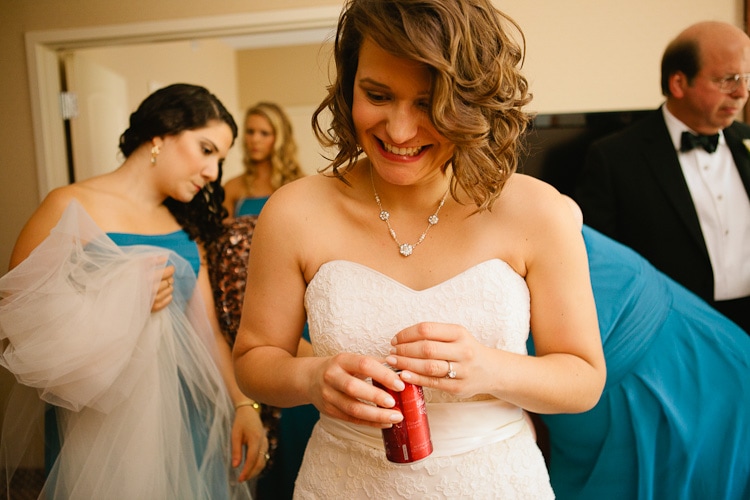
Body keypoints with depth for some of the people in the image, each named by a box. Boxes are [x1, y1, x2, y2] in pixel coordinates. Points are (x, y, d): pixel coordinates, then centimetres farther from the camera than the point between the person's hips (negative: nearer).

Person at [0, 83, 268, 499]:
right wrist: (115, 301, -22)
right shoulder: (71, 208, -9)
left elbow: (207, 332, 3)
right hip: (99, 428, -5)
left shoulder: (186, 227, 9)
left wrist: (243, 405, -8)